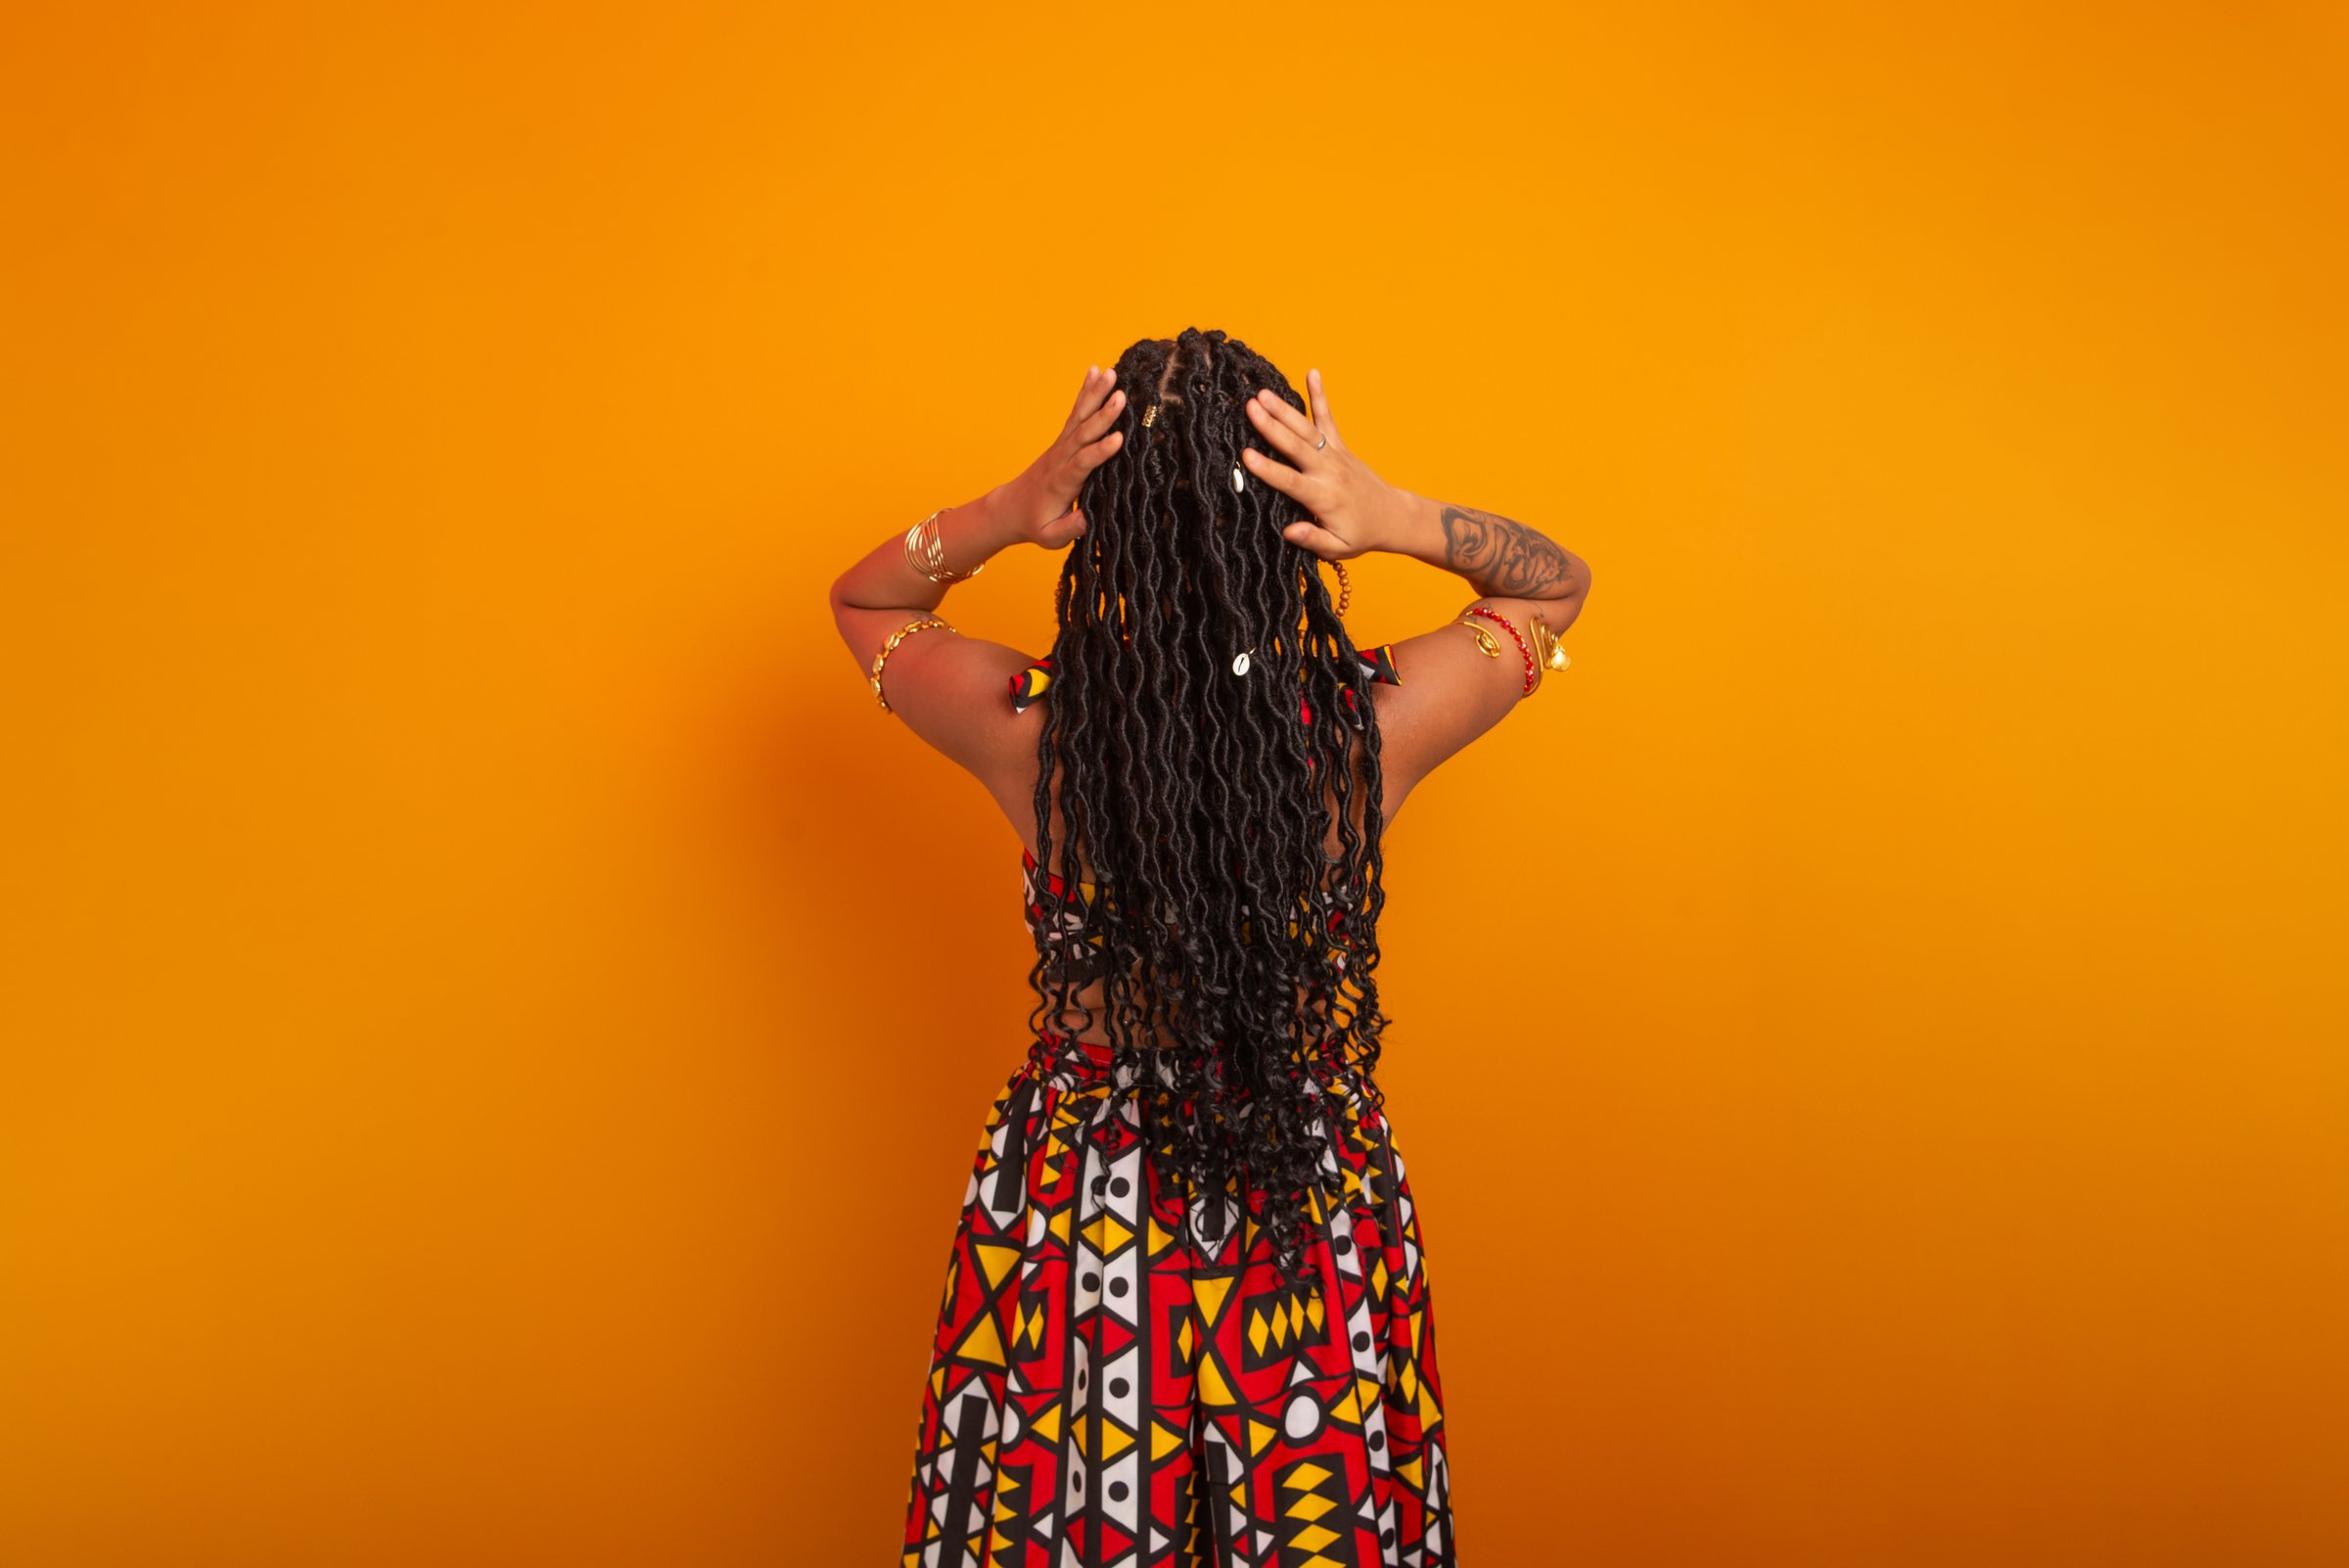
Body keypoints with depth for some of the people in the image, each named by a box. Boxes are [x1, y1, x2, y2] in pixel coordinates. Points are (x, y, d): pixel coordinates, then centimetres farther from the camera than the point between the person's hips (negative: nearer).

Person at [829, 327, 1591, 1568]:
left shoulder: (1030, 731, -20)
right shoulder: (1372, 728, -20)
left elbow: (861, 599, 2)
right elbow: (1557, 581, 0)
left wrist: (999, 515, -16)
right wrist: (1403, 521, -18)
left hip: (1070, 1217, 0)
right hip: (1316, 1219, 1)